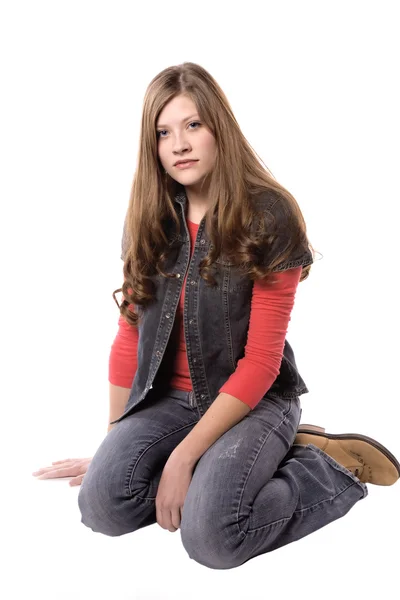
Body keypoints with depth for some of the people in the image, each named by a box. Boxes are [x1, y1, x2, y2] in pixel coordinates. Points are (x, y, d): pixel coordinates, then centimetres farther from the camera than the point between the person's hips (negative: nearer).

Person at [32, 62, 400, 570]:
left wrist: (184, 456, -20)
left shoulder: (269, 217, -14)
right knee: (102, 504, -20)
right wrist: (113, 444, 8)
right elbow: (130, 338, 6)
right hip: (168, 396, 5)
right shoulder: (147, 219, 2)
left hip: (253, 400, -4)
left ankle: (330, 469, -2)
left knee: (210, 536, -27)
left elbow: (261, 361, -16)